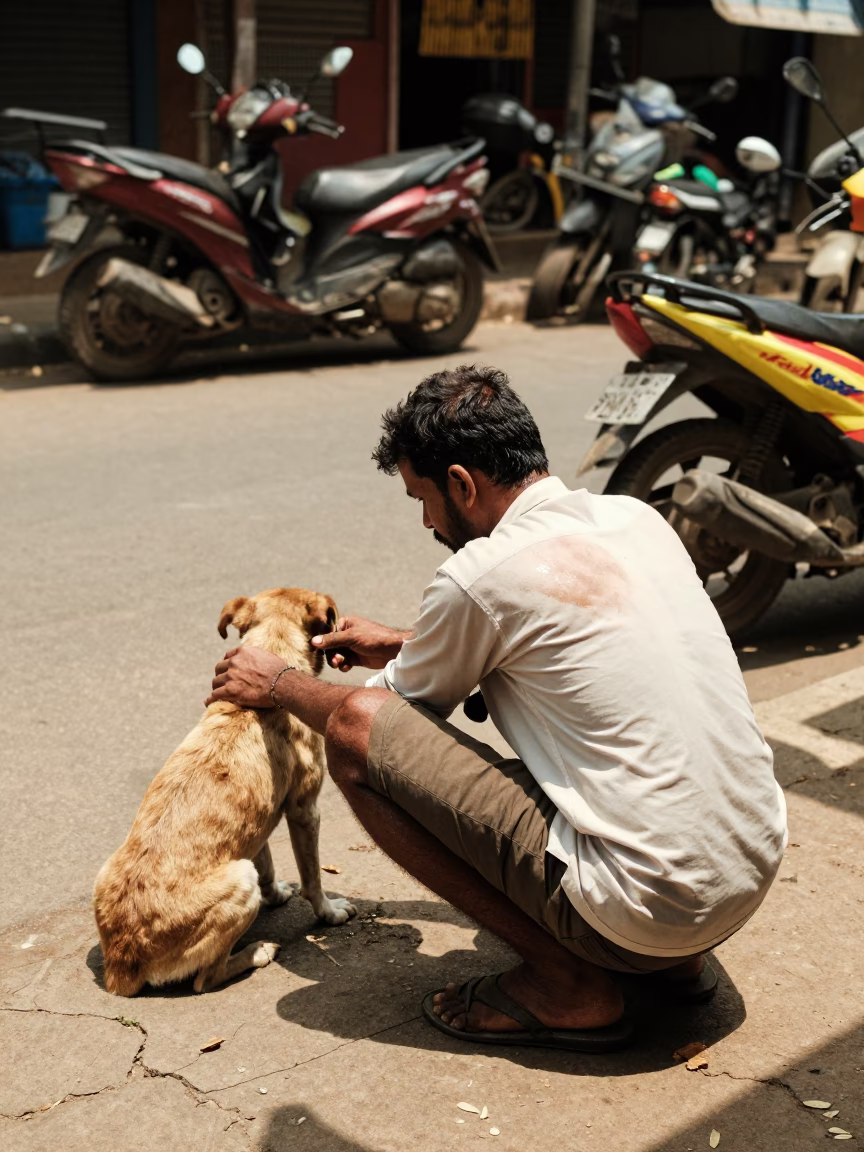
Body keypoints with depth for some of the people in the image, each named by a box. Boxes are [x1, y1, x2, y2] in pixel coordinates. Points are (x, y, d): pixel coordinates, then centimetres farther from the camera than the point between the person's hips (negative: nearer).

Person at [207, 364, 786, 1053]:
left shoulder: (481, 576, -13)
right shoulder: (638, 518, 8)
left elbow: (374, 720, 6)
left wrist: (275, 686, 24)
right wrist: (407, 645, 34)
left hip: (649, 907, -8)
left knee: (355, 730, -7)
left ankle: (568, 986, -1)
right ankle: (679, 960, 19)